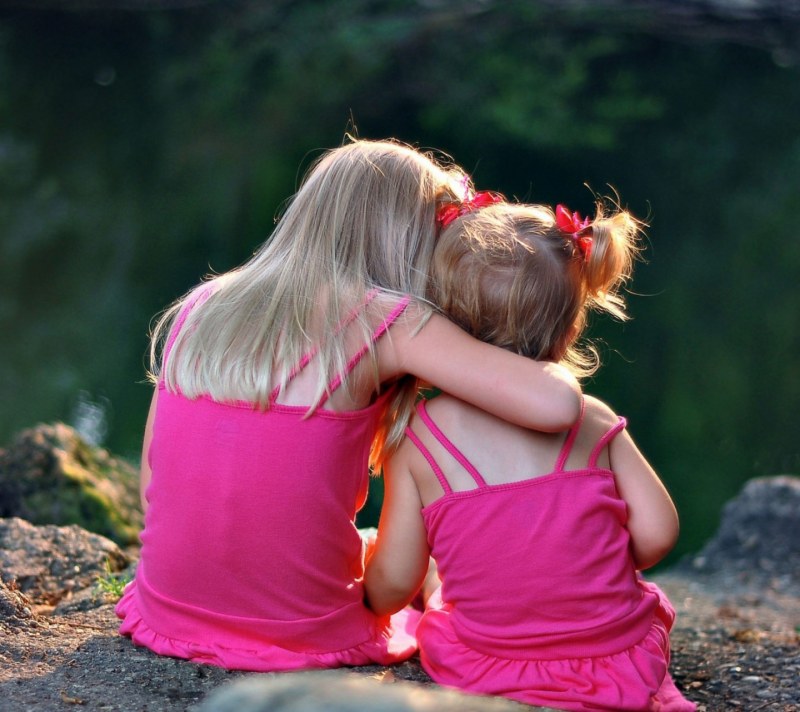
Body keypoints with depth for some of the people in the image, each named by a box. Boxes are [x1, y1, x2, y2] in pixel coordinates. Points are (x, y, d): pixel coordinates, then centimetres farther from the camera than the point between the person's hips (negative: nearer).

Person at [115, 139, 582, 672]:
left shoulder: (200, 308, 3)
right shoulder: (386, 322, -12)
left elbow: (151, 490, 8)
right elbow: (556, 405, -22)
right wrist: (551, 363, 1)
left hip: (169, 620, 5)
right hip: (305, 637, -5)